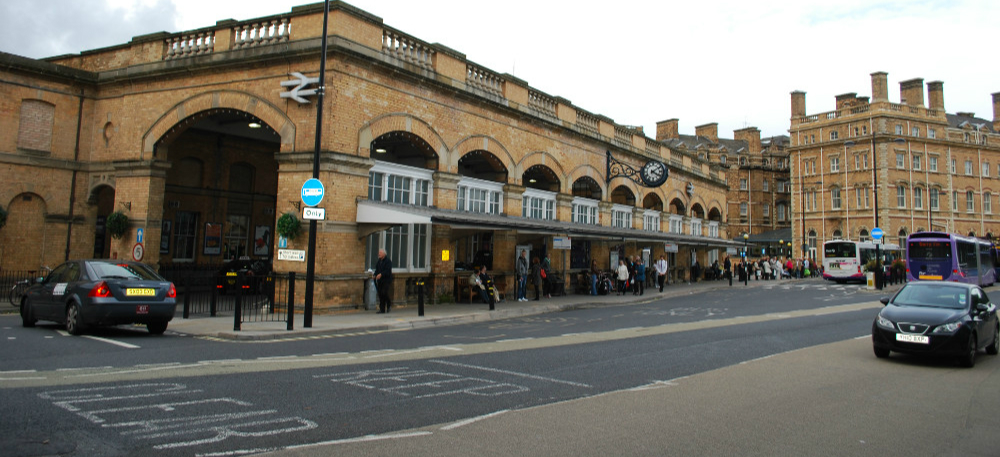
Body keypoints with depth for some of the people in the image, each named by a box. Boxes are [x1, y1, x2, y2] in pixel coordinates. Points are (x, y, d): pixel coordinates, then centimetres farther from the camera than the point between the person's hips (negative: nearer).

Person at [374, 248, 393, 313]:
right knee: (381, 295, 6)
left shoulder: (388, 260, -9)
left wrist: (381, 274, -26)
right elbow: (377, 269, 19)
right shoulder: (379, 260, 14)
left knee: (384, 293, -14)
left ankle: (389, 305, 10)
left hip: (386, 280, -7)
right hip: (380, 280, 7)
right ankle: (382, 310, 10)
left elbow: (388, 271, -18)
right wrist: (375, 275, 2)